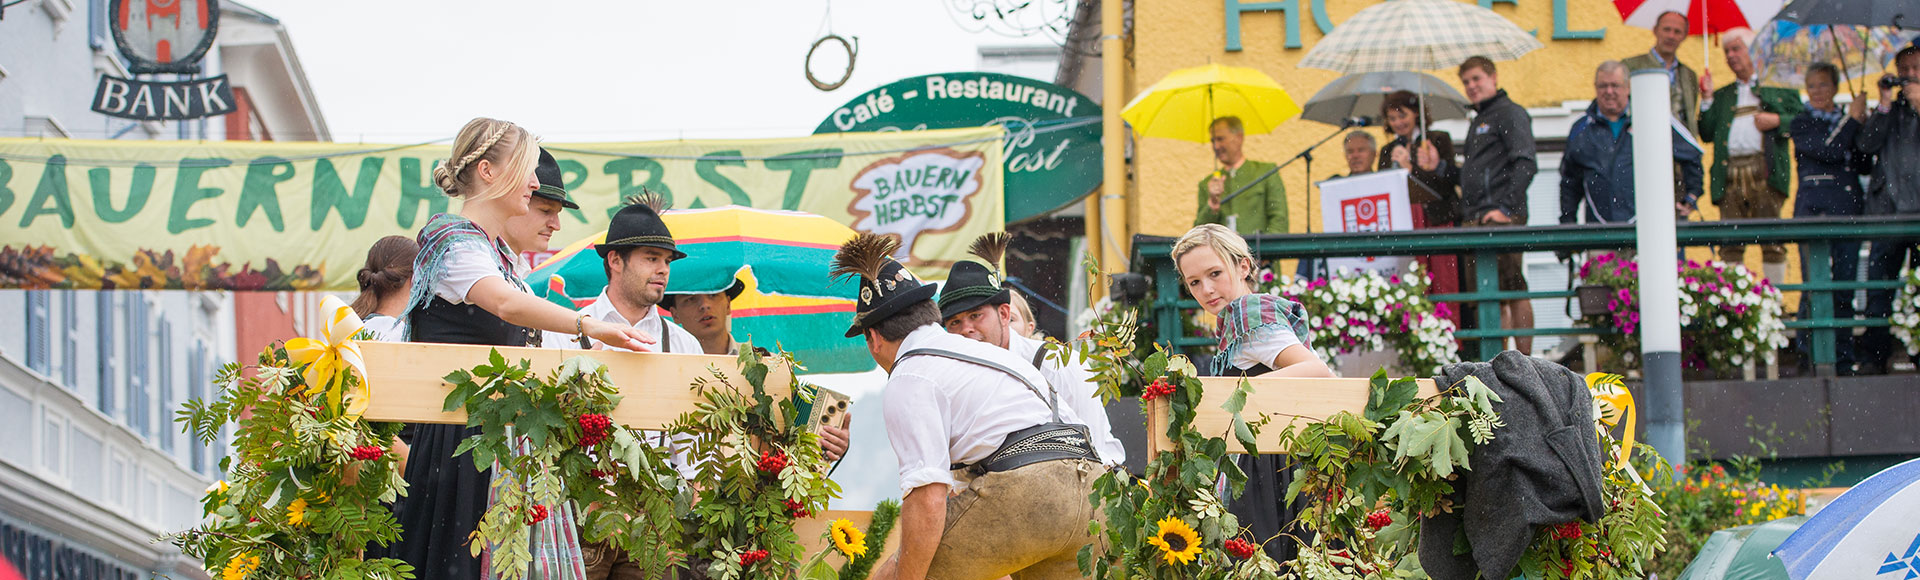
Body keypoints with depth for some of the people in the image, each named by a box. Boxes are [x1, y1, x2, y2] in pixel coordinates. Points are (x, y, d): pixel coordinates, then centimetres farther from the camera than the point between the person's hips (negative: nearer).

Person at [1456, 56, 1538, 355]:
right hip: (1474, 219, 9)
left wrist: (1507, 208, -19)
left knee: (1512, 290, -10)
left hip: (1501, 218, -9)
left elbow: (1526, 165, -13)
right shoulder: (1478, 122, 25)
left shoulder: (1510, 114, -2)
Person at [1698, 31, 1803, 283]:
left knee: (1772, 240, -8)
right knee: (1730, 244, -3)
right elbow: (1707, 134, 15)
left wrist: (1777, 121, -7)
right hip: (1730, 174, 3)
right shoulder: (1721, 96, 26)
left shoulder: (1779, 88, 15)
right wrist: (1707, 100, 8)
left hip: (1764, 172, -3)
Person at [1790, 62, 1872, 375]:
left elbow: (1865, 166, 11)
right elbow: (1829, 151, -11)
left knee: (1845, 285, 3)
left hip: (1849, 208, 4)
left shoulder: (1846, 120, 19)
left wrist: (1862, 126, 0)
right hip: (1814, 208, -4)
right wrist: (1853, 120, -1)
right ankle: (1812, 354, -8)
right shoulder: (1802, 124, 5)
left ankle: (1843, 358, 8)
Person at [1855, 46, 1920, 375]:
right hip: (1888, 208, 2)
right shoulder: (1889, 110, 17)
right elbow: (1866, 145, 3)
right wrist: (1885, 105, -3)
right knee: (1880, 285, -2)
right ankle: (1874, 356, 1)